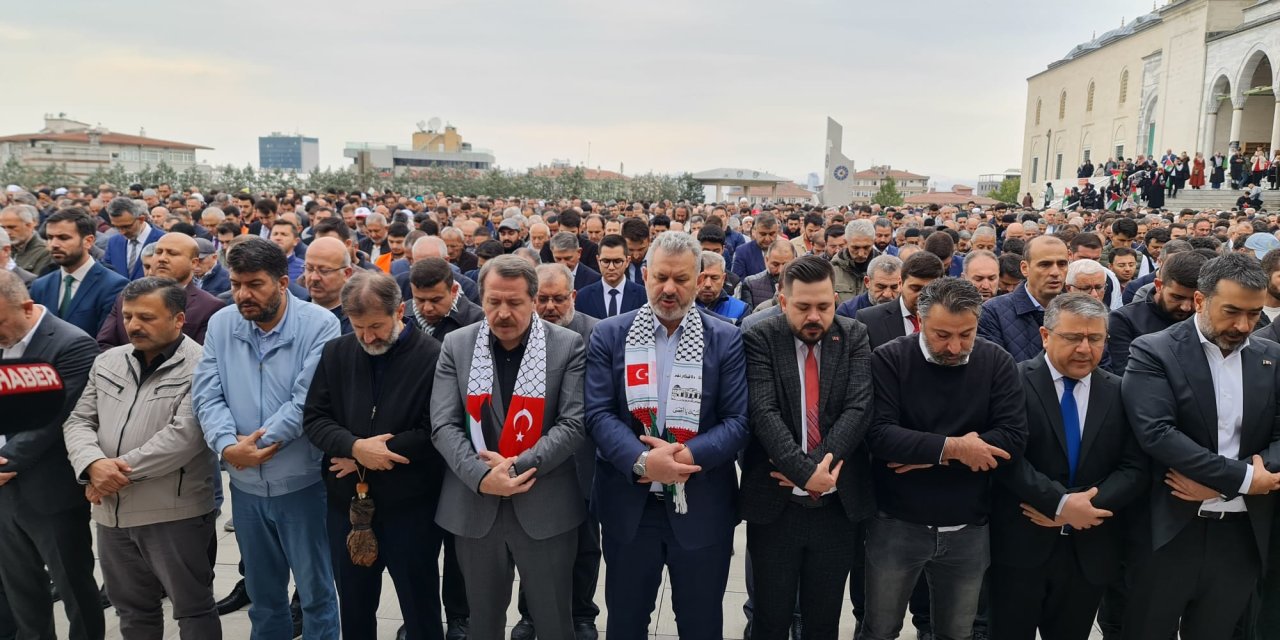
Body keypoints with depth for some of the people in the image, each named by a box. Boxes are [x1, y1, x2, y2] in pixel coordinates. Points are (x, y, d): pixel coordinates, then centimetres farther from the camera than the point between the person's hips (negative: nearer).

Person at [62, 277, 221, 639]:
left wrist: (121, 471, -16)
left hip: (175, 513, -6)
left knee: (193, 609, 8)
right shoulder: (107, 362, 10)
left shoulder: (200, 367, -12)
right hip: (112, 512, 7)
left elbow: (184, 435, -21)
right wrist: (93, 465, -12)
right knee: (132, 610, 21)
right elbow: (79, 421, 7)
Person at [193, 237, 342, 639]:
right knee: (262, 592, 21)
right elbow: (207, 394, -5)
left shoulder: (319, 325, -13)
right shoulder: (221, 324, 1)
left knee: (315, 591, 10)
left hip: (302, 482, -4)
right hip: (246, 484, 4)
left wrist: (254, 444, -18)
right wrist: (228, 445, -21)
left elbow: (307, 402, -19)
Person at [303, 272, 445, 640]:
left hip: (411, 507, -4)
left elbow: (434, 432, -17)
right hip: (347, 503, 5)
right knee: (354, 608, 20)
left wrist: (367, 457, -16)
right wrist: (354, 447, -17)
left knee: (420, 608, 11)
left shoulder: (433, 357, -13)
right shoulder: (335, 353, 3)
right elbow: (313, 418, 2)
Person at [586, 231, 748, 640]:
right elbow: (598, 413, -7)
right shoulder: (609, 335, 0)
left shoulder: (727, 340, -1)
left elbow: (740, 420, -6)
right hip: (628, 503, 1)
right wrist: (642, 460, -23)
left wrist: (688, 455, -21)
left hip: (702, 507, 0)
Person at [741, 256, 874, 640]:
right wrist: (805, 473, -26)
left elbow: (859, 408, -10)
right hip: (774, 505, -2)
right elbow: (763, 413, -17)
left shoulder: (855, 339, 1)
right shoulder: (759, 341, -6)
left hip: (838, 504, 2)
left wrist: (815, 464, -20)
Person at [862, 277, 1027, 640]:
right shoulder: (889, 360, -10)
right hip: (896, 526, -1)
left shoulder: (997, 363, -4)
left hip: (968, 530, 2)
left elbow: (1013, 438, -14)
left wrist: (931, 456, -18)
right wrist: (951, 448, -22)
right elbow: (878, 434, -20)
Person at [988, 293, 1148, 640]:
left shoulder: (1121, 393, 5)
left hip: (1090, 550, 4)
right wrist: (1060, 503, -20)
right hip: (1020, 545, -3)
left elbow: (1135, 469, -1)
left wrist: (1088, 504, -14)